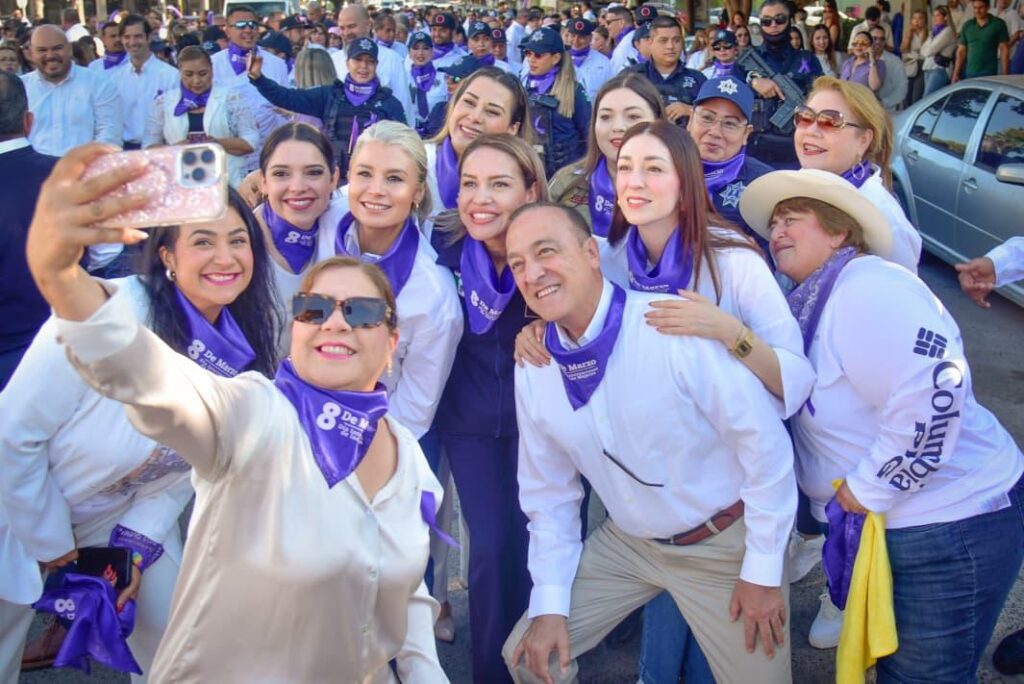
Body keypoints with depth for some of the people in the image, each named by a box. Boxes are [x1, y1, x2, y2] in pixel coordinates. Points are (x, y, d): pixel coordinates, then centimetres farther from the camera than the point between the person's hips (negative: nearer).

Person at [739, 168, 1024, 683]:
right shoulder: (813, 301, 10)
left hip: (950, 522, -9)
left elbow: (932, 395, -31)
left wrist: (869, 488, -22)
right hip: (886, 523, 9)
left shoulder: (865, 288, -21)